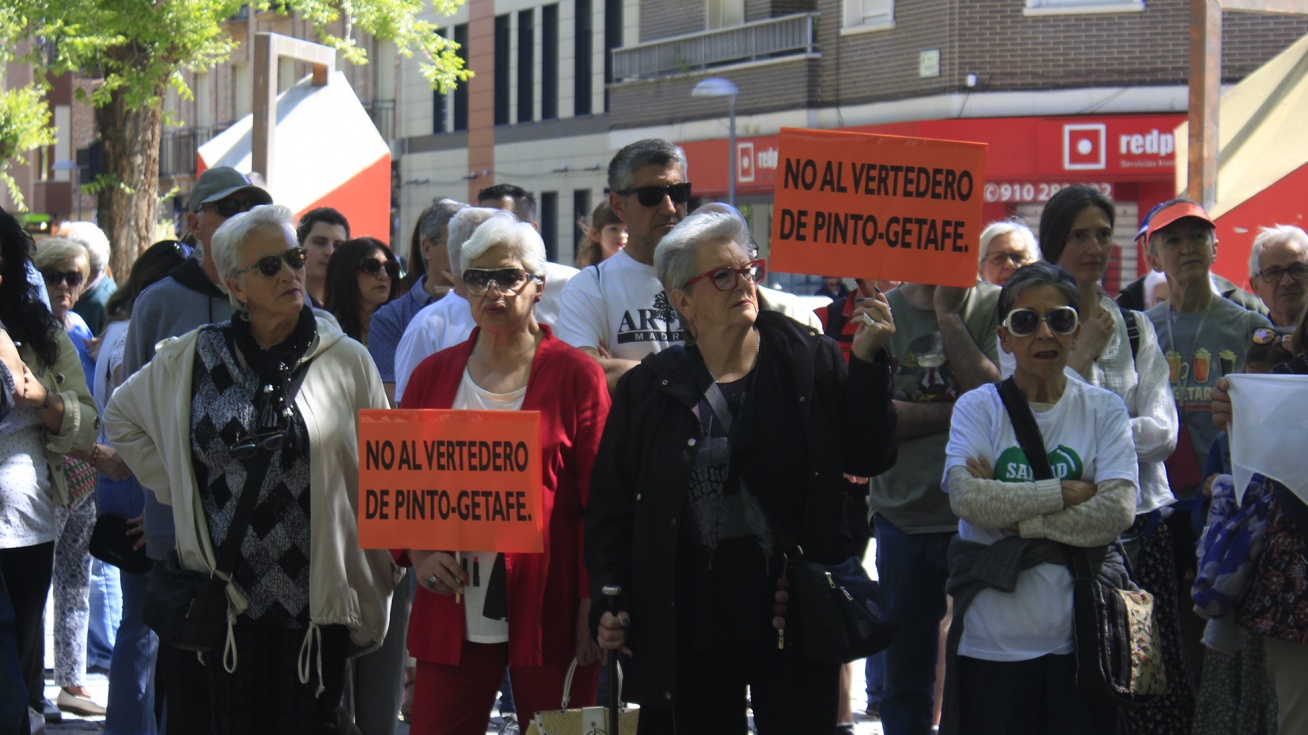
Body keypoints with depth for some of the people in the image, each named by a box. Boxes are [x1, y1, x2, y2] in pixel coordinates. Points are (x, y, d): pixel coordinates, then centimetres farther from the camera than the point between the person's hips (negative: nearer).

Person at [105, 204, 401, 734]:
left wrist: (381, 581, 1)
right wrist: (177, 487, 11)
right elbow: (123, 415, 21)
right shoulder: (192, 359, 4)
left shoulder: (346, 362, -1)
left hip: (316, 592, -2)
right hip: (228, 590, 2)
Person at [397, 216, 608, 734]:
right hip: (452, 617, 3)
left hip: (548, 614, -3)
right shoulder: (432, 376, 12)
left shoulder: (576, 376, 1)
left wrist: (592, 604, -6)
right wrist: (417, 553, -3)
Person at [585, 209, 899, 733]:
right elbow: (609, 507, 6)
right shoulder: (648, 389, 3)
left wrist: (867, 361, -14)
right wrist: (609, 604, -5)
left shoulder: (808, 361, 2)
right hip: (693, 622, 0)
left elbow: (869, 458, -4)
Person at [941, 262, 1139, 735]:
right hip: (994, 637, -1)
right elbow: (968, 498, -12)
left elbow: (1118, 511, -8)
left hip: (1079, 635, 1)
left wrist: (1015, 515, -11)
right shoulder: (977, 408, 4)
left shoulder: (1104, 410, 6)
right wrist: (1069, 492, -11)